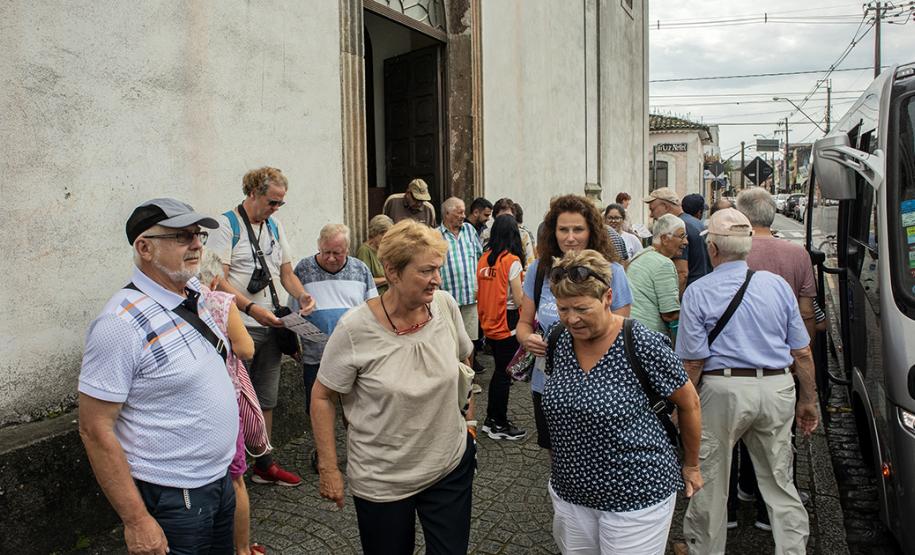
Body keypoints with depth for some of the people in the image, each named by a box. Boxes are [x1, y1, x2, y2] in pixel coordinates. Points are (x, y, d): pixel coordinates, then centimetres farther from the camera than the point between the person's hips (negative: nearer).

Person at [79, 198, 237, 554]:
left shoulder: (196, 294, 1)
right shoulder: (122, 323, -22)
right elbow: (95, 430, -20)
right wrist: (136, 522, -19)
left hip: (220, 479, 7)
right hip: (171, 498, -7)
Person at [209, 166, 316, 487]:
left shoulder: (275, 226, 14)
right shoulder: (227, 225, -8)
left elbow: (286, 273, 17)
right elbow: (219, 280, -16)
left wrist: (302, 295, -3)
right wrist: (252, 308, -27)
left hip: (271, 326, 7)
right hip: (239, 327, -7)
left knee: (266, 399, 15)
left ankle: (264, 465, 26)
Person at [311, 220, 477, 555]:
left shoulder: (446, 306, -10)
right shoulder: (355, 328, -20)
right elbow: (322, 397, -9)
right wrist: (328, 469, -7)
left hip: (452, 466, 3)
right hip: (382, 481, -3)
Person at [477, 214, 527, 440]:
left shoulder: (484, 259, 1)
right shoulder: (512, 261, -15)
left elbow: (480, 292, 4)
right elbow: (519, 299, -15)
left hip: (489, 323, 6)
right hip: (507, 323, -6)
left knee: (499, 370, 21)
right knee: (505, 374, 7)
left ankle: (491, 419, 30)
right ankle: (500, 425, 18)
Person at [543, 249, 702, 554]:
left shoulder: (643, 345, -20)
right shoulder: (560, 343, -4)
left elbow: (689, 404, -6)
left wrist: (691, 466, 6)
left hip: (636, 497, -5)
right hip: (570, 494, 5)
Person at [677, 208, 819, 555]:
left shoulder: (698, 293, -6)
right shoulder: (778, 286, 4)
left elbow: (693, 362, -9)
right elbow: (802, 353, 7)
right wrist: (808, 402, 17)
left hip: (723, 390, -3)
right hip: (777, 388, 4)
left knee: (710, 483, 11)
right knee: (780, 482, 15)